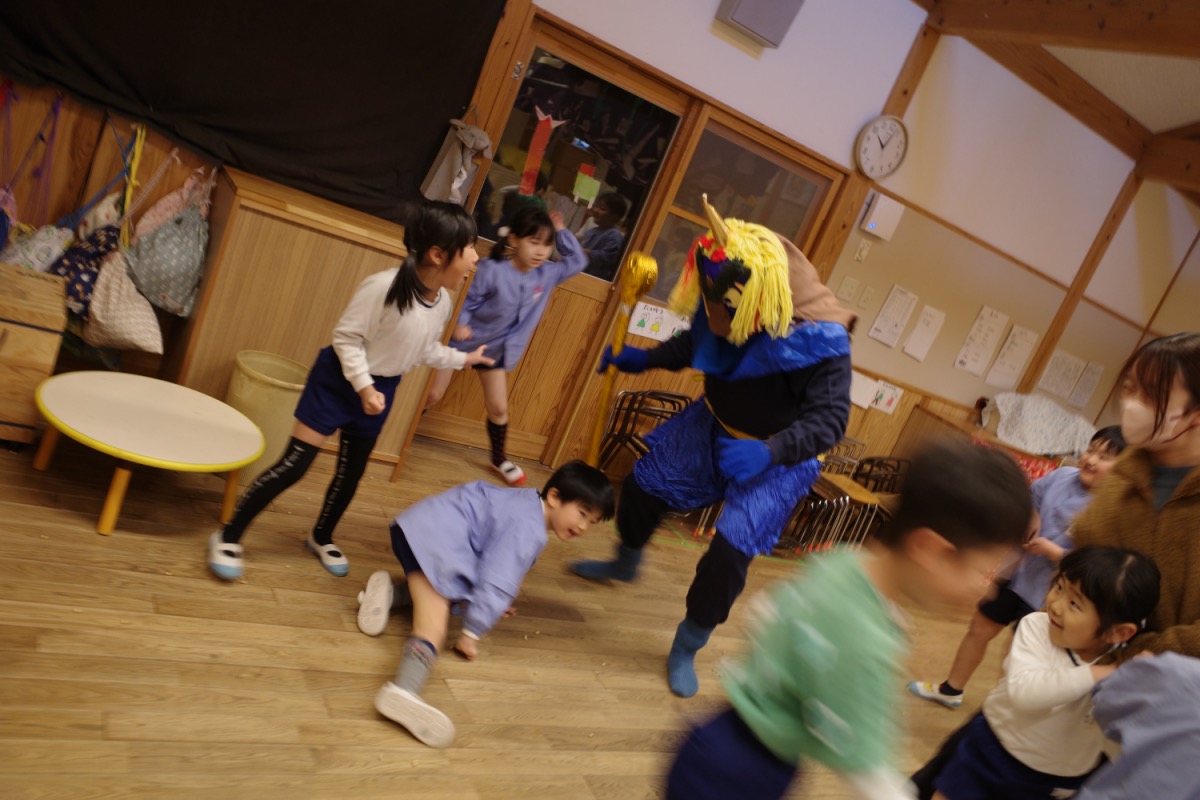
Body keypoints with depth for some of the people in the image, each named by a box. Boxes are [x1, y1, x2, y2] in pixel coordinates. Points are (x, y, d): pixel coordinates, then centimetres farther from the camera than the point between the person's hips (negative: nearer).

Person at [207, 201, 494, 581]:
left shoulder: (443, 303, -8)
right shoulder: (383, 286, -30)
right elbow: (346, 337, -21)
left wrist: (463, 358, 11)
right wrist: (363, 385, -24)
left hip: (381, 390, 7)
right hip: (339, 379, -6)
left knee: (351, 472, 17)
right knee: (294, 464, -5)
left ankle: (321, 538, 41)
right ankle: (228, 537, 10)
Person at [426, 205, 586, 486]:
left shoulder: (547, 274, -8)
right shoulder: (492, 270, -24)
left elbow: (578, 262, 3)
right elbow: (467, 300, -18)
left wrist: (562, 232, -8)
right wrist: (460, 324, -36)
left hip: (496, 350, 4)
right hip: (464, 341, -4)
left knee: (498, 408, 9)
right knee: (431, 394, 4)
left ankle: (499, 459, 28)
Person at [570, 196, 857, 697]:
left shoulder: (817, 340, -34)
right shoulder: (724, 307, -17)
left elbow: (830, 418, -30)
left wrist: (770, 451, -45)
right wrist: (644, 359, -5)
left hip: (778, 456, -5)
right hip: (716, 425, 6)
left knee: (729, 554, -15)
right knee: (642, 486, 13)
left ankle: (687, 648, 13)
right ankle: (625, 564, 48)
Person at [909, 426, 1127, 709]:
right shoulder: (1063, 476, -6)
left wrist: (1051, 550, -27)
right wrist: (1031, 515, -6)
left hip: (1046, 594, -7)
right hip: (1017, 572, 7)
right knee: (979, 629, 21)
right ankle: (950, 690, 42)